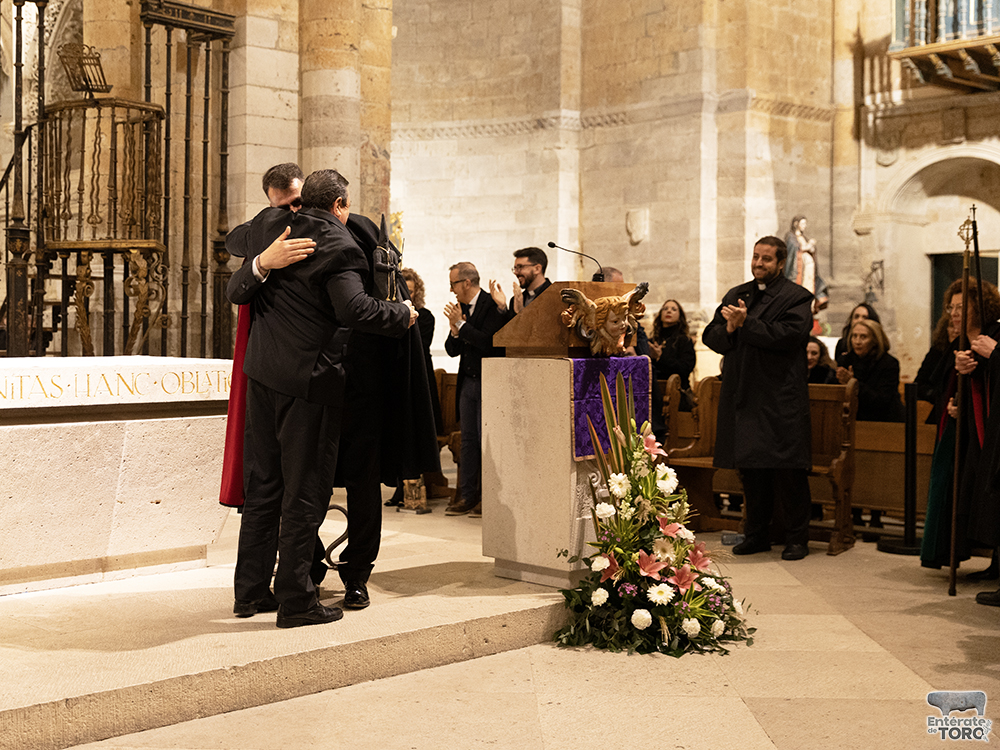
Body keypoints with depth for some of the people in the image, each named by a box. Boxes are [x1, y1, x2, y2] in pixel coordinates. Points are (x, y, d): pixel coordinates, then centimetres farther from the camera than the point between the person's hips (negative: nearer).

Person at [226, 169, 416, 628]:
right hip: (309, 379, -7)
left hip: (261, 374, 7)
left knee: (263, 483, 16)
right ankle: (295, 600, 7)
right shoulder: (337, 246, -12)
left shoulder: (270, 228, 10)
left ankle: (251, 590, 24)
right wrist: (402, 315, -9)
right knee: (305, 490, 1)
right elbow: (353, 309, -23)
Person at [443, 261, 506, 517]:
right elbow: (452, 350, 13)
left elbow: (489, 343, -22)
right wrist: (454, 331, -7)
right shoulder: (460, 308, 13)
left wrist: (461, 325, -17)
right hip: (467, 383, 8)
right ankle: (468, 497, 12)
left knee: (486, 440, -4)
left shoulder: (492, 306, -10)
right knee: (468, 440, 8)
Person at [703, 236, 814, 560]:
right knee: (750, 467, 9)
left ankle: (797, 538, 6)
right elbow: (710, 336, 11)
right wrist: (728, 328, -11)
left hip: (782, 397, -5)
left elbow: (789, 335, -17)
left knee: (788, 470, -4)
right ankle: (757, 534, 20)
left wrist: (746, 323, -17)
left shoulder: (796, 297, 0)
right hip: (743, 396, 5)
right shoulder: (735, 295, 18)